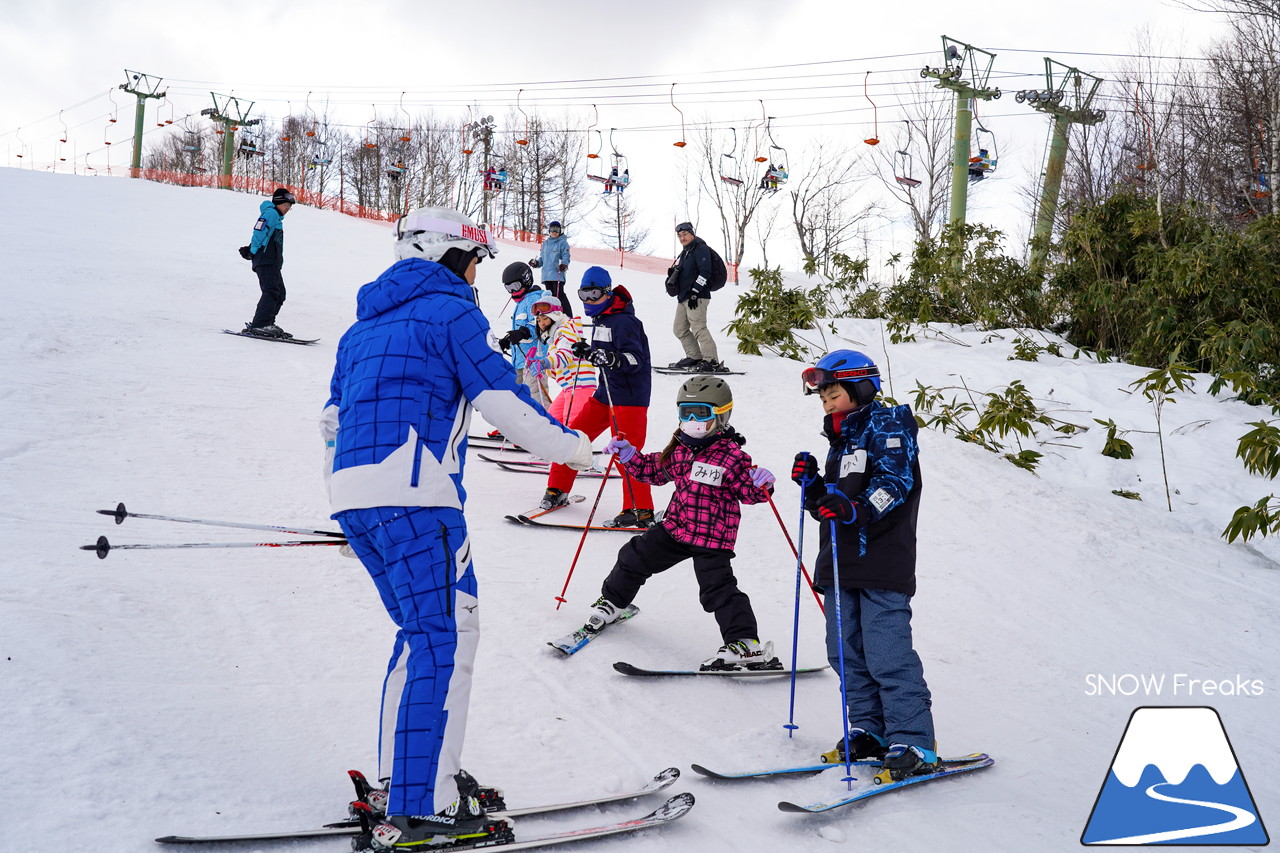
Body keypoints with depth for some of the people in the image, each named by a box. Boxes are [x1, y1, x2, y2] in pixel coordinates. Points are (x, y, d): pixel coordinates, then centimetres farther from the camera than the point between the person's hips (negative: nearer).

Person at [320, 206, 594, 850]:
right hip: (412, 492, -9)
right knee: (445, 635, -9)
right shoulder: (450, 312, 1)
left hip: (352, 494, 9)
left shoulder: (364, 325, 26)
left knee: (424, 629, 17)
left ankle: (404, 774, 19)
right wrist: (574, 446, 8)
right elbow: (503, 400, -5)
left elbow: (333, 419, 29)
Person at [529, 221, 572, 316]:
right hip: (546, 275, 7)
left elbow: (566, 256, -6)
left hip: (557, 275, -7)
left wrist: (564, 264, -25)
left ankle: (568, 316, -12)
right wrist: (536, 263, 8)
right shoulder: (545, 243, 20)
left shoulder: (563, 243, 1)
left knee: (560, 295, -13)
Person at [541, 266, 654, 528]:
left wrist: (611, 359, -40)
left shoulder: (624, 321, -15)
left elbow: (636, 359, -24)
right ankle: (558, 490, 21)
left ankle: (640, 511, -9)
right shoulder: (600, 320, 13)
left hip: (630, 397, -9)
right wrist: (587, 351, 14)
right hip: (605, 394, 9)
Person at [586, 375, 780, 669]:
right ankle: (611, 601, 39)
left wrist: (760, 485, -33)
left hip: (712, 536, -7)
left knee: (717, 588, -13)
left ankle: (746, 644, -7)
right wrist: (629, 456, 9)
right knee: (636, 557, 13)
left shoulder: (731, 456, -13)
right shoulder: (678, 448, 6)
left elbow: (748, 492, -11)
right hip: (675, 526, 7)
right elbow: (655, 470, 20)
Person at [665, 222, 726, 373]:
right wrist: (673, 273, 8)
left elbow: (705, 273, -17)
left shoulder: (701, 249, -7)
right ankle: (694, 357, 16)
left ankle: (712, 362, -17)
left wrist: (695, 293, -20)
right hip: (684, 298, 10)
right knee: (679, 329, 10)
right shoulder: (684, 252, 22)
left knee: (698, 328, -16)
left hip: (697, 297, -10)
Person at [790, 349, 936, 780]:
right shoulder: (841, 441, 24)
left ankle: (914, 742, -8)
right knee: (845, 652, 8)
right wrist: (812, 485, 7)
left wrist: (855, 509, -30)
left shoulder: (887, 425, -2)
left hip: (882, 565, -9)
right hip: (842, 565, 9)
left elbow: (895, 481, -17)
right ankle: (870, 730, 18)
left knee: (887, 654, -12)